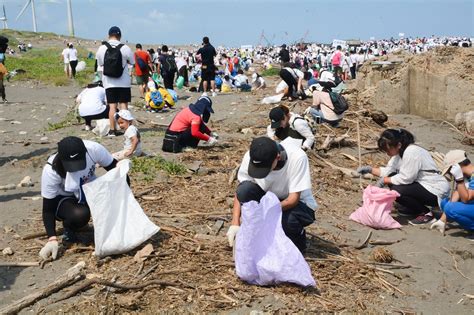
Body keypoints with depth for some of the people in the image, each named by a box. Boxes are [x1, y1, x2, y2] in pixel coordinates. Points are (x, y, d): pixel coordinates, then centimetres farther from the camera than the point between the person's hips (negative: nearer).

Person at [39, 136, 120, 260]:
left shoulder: (93, 149, -29)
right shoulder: (50, 171, -32)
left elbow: (113, 166, -10)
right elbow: (48, 208, -23)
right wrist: (52, 239, -33)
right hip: (64, 199, -3)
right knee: (80, 214, -37)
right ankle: (69, 231, -1)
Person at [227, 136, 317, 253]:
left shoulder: (298, 157, -30)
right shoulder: (251, 157, -22)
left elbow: (294, 198, -28)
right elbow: (240, 192, -14)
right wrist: (235, 224, -25)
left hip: (297, 203, -2)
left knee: (288, 220, -37)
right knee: (245, 189, -28)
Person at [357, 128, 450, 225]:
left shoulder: (411, 152, -24)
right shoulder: (400, 151, 4)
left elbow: (406, 178, -24)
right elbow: (388, 170, 7)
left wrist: (385, 180, -13)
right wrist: (370, 169, -5)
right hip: (423, 185, 10)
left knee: (397, 191, -24)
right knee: (392, 177, 3)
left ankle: (426, 213, -5)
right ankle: (411, 208, 14)